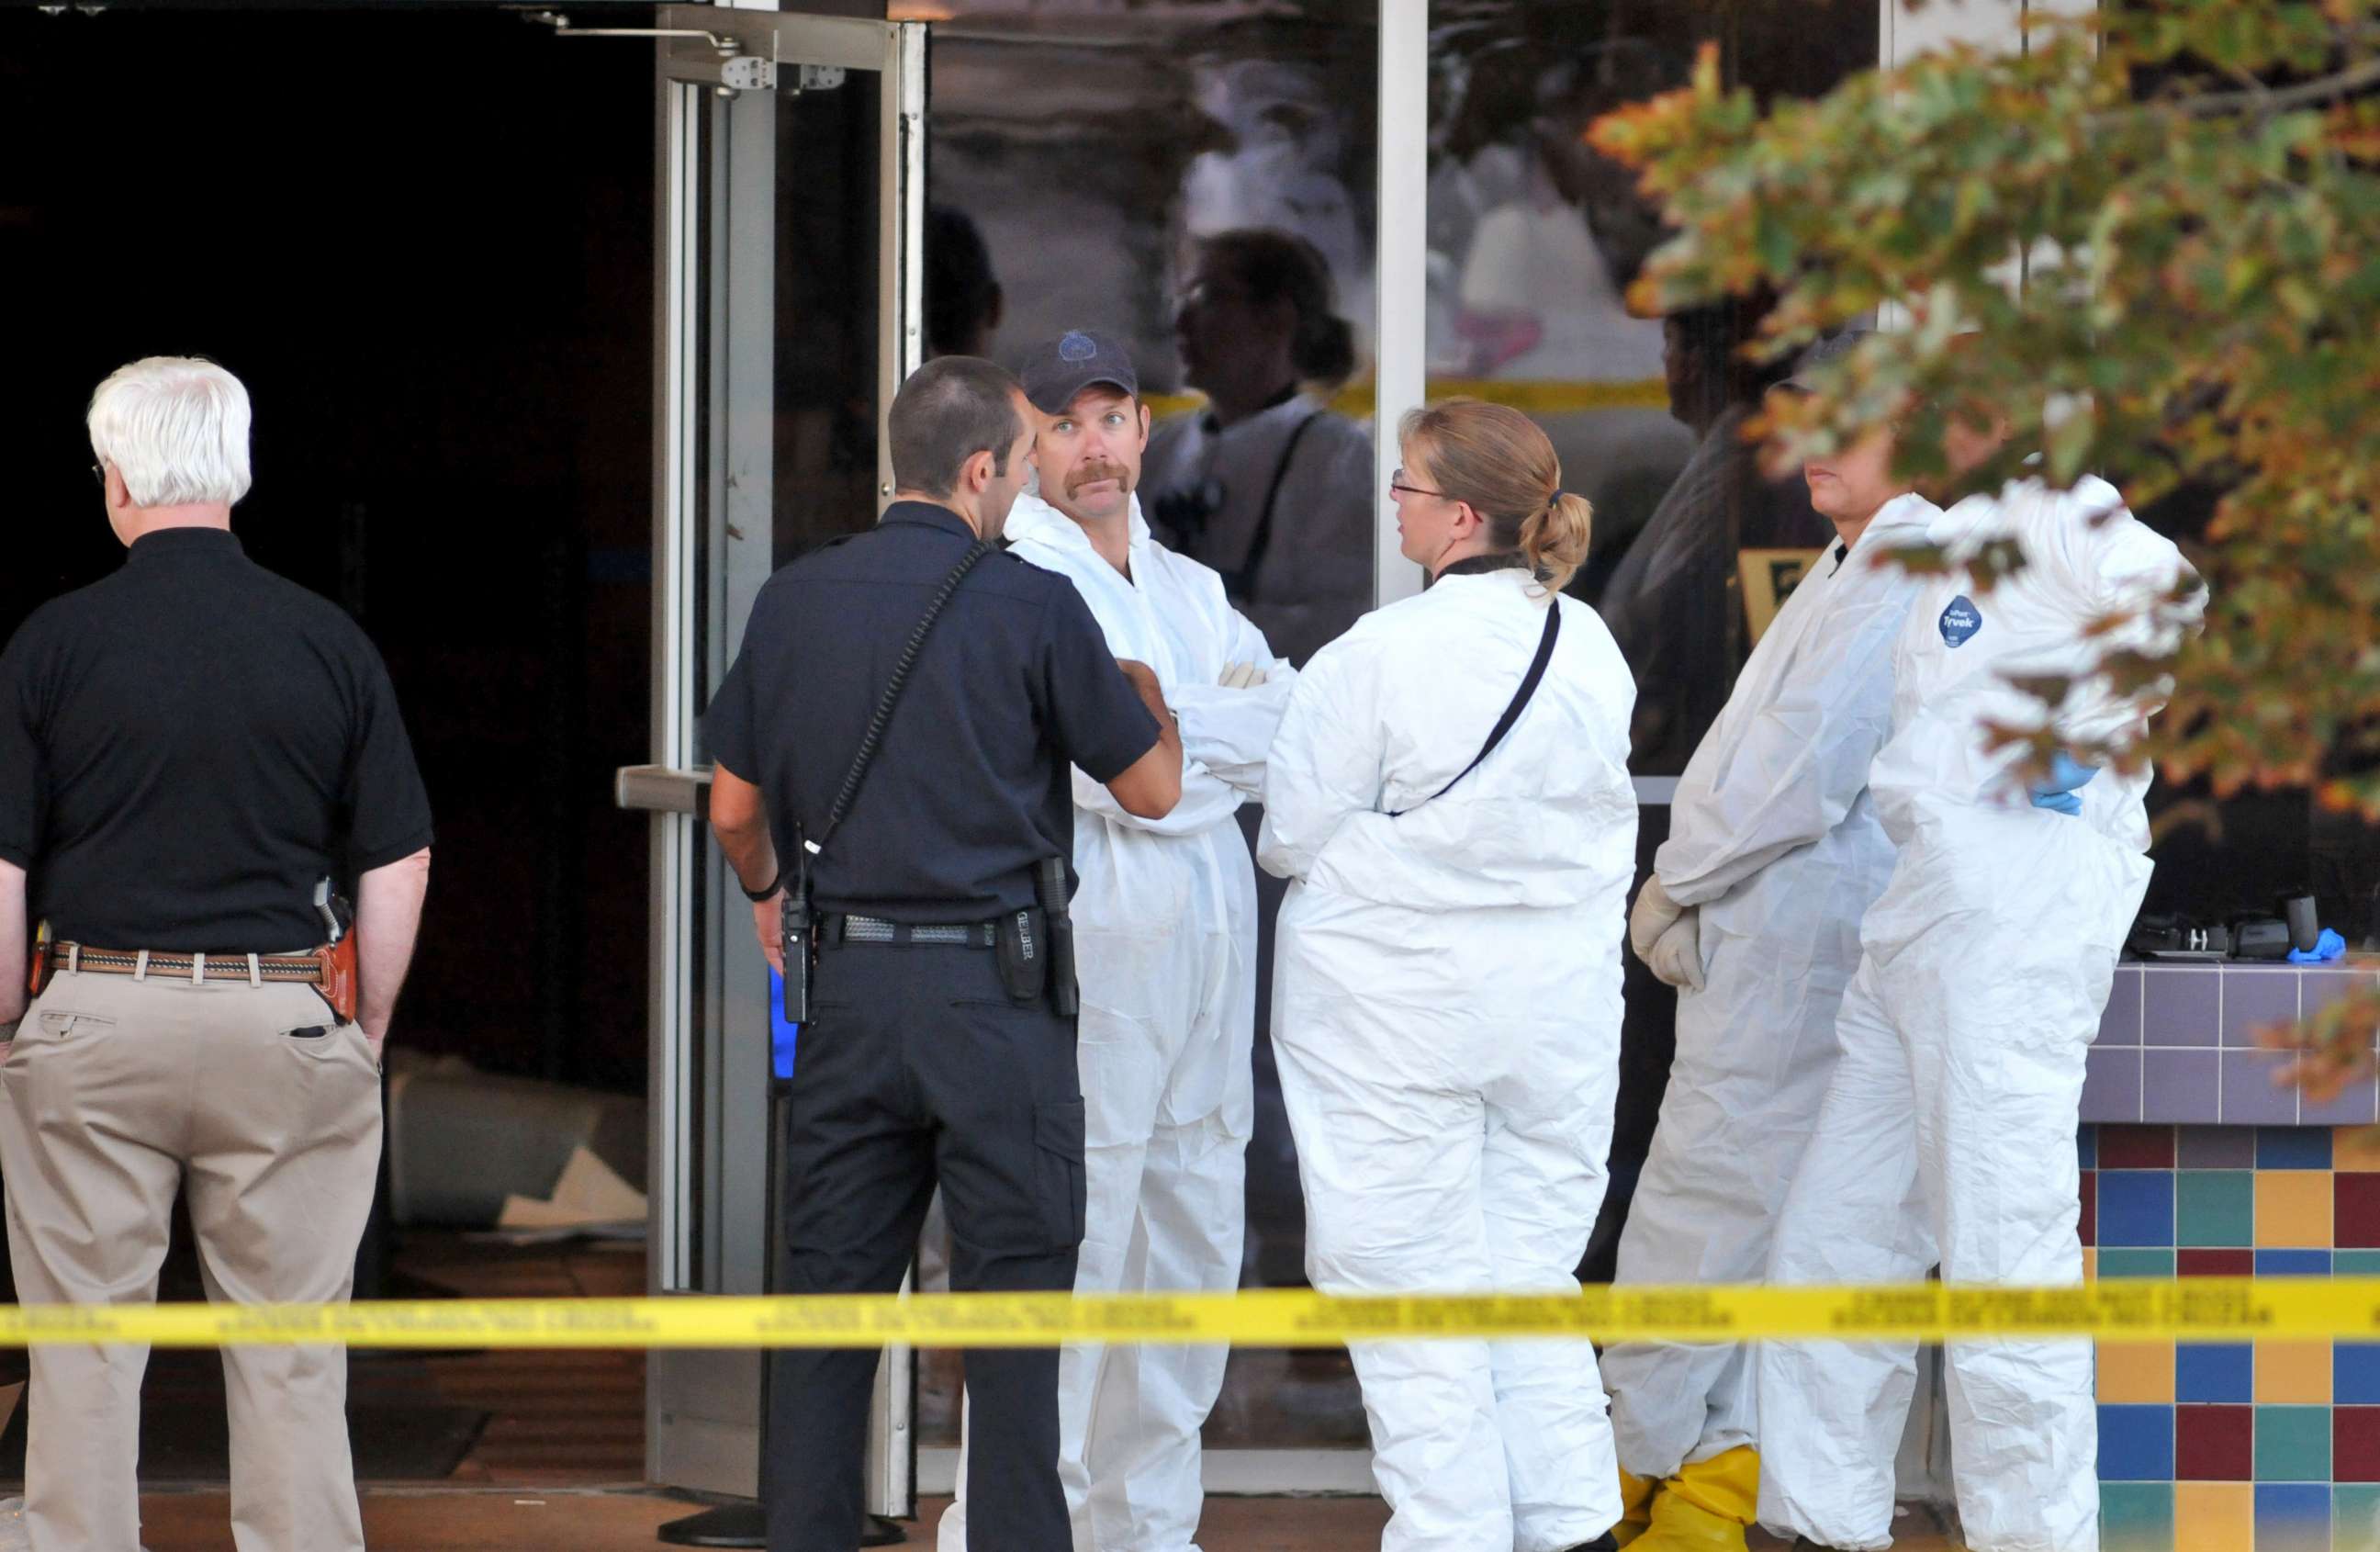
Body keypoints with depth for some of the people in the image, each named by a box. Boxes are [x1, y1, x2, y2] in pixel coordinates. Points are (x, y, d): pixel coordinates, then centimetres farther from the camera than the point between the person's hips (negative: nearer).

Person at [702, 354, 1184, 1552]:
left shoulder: (793, 601, 4)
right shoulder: (1031, 608, -8)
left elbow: (733, 807, 11)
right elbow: (1152, 788, 2)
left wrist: (768, 891, 33)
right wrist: (1142, 686, 23)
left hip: (845, 984, 4)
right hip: (992, 989, -4)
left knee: (830, 1286, 9)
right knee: (1014, 1292, 2)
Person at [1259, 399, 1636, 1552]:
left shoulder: (1380, 656, -18)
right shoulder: (1592, 649, 0)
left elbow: (1292, 836, -9)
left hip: (1399, 1011, -5)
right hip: (1561, 1002, 6)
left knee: (1415, 1286, 4)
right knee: (1531, 1275, 15)